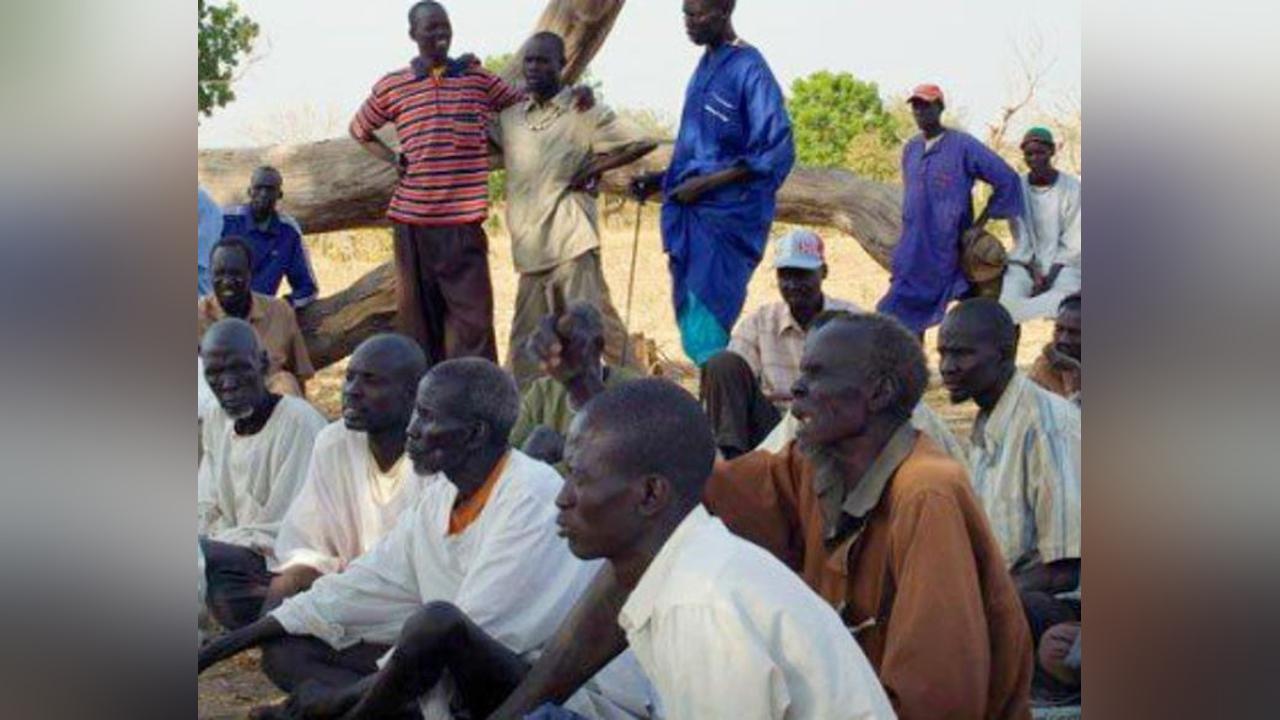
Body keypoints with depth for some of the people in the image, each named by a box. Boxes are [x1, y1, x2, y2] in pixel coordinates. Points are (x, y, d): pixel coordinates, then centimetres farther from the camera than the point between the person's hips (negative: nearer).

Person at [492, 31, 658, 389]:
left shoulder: (584, 113, -1)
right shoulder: (510, 118, 14)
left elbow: (643, 143, -4)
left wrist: (594, 168, -7)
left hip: (570, 240, -5)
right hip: (530, 244, 5)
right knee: (527, 338, 11)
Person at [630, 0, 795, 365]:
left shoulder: (749, 70, -12)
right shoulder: (706, 66, 15)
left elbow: (776, 153, -16)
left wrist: (704, 184, -17)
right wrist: (662, 180, 11)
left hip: (726, 216, -9)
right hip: (691, 217, 9)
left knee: (705, 332, -11)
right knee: (690, 323, 9)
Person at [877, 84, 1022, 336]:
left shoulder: (963, 145, -8)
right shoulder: (911, 149, 12)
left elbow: (1007, 180, -8)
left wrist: (979, 225, -8)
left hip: (950, 253, -6)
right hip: (914, 255, 6)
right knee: (907, 319, 6)